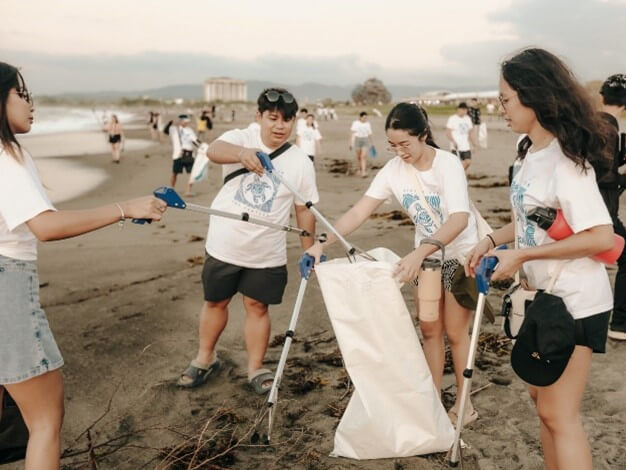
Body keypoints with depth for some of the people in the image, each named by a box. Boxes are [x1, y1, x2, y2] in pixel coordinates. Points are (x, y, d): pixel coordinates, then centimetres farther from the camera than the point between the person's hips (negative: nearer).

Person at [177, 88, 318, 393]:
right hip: (224, 245, 1)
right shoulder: (240, 138, -10)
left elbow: (304, 209, 2)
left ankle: (255, 369, 25)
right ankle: (205, 358, 37)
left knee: (257, 306, 8)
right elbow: (214, 150, -33)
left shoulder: (301, 162, -5)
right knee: (215, 301, 16)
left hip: (267, 253, 0)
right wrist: (243, 153, -55)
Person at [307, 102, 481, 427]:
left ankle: (464, 404, 20)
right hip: (427, 256, 5)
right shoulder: (393, 170, -11)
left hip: (461, 254, -5)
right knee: (429, 330, 10)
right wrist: (323, 243, -30)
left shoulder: (448, 164, -26)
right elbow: (359, 212, -17)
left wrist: (419, 253, -52)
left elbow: (459, 219, -39)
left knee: (455, 332, 3)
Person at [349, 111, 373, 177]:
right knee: (358, 156, 8)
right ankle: (359, 170, 26)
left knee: (364, 156, -12)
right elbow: (352, 133, -1)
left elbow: (370, 134, 16)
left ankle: (364, 172, -18)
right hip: (357, 140, 0)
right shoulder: (355, 123, 2)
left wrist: (371, 143, 21)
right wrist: (351, 143, -7)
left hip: (365, 140, 0)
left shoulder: (368, 124, 8)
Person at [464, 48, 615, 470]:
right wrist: (492, 241, -1)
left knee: (559, 413, -1)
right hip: (545, 295, 9)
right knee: (542, 395, 20)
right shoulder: (529, 150, 6)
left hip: (575, 302, -9)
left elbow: (601, 237, -26)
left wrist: (520, 256, -24)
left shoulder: (565, 159, -21)